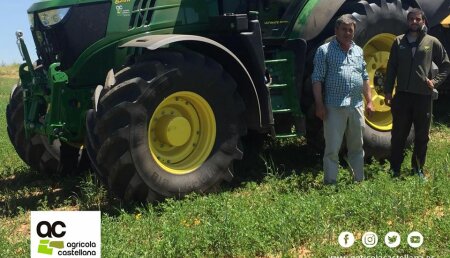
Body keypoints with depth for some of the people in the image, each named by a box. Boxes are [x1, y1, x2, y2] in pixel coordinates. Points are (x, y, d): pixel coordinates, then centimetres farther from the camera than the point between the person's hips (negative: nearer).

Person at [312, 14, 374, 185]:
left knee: (356, 147, 14)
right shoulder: (325, 50, -3)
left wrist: (369, 101, 12)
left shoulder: (358, 51, 15)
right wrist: (319, 105, -13)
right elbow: (317, 79, -7)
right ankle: (330, 184, 3)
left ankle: (359, 180, 24)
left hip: (356, 106, 5)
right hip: (334, 107, -5)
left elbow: (365, 78, 19)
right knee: (332, 149, -3)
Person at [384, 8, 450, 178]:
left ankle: (418, 169, 20)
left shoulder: (432, 42, 3)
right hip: (402, 95, 0)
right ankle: (395, 169, 15)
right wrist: (388, 91, 3)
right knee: (398, 134, 6)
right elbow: (391, 68, 8)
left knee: (422, 136, 8)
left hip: (423, 96, 0)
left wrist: (435, 81, -5)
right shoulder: (399, 42, 6)